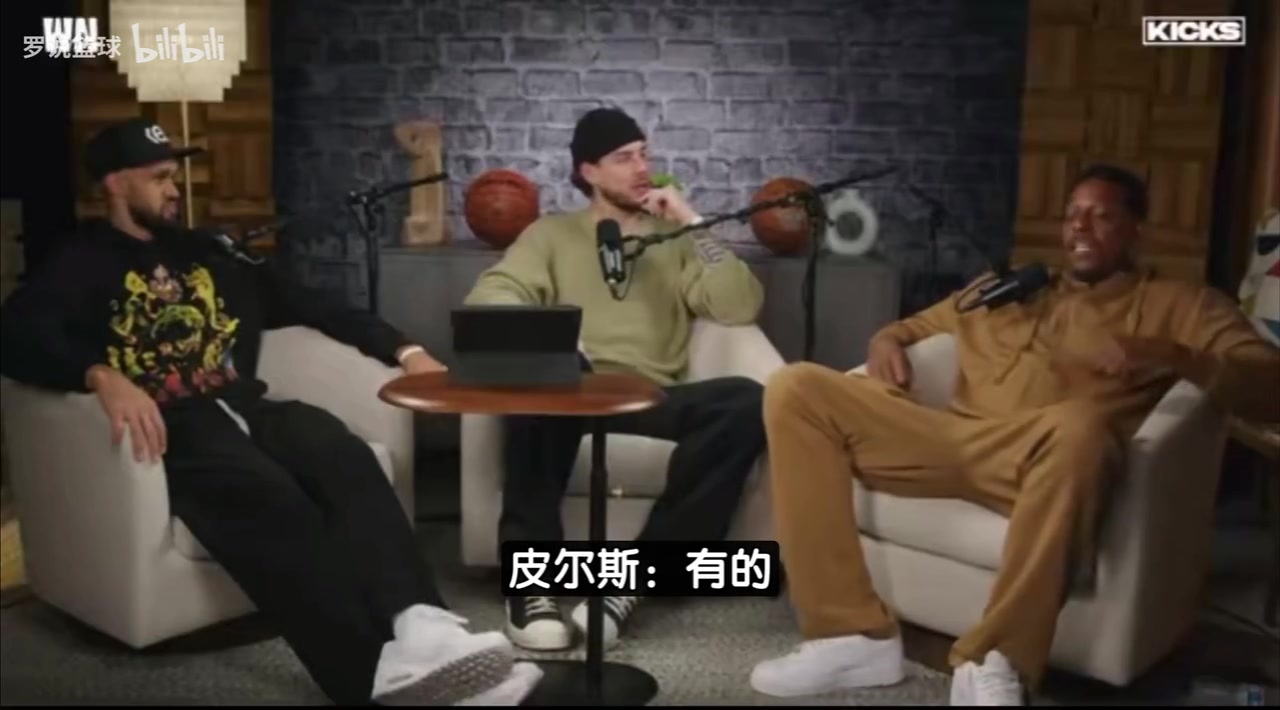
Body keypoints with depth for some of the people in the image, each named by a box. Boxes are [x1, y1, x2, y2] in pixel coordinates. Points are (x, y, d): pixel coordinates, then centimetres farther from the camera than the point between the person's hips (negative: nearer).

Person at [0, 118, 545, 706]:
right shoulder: (79, 265, 12)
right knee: (270, 498, -36)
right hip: (175, 426, -5)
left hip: (245, 407, 5)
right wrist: (102, 376, -29)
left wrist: (400, 349, 18)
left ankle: (418, 626, -48)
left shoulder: (204, 253, 28)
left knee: (347, 460, -29)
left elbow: (302, 303, 28)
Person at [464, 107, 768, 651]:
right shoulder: (553, 233, 18)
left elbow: (740, 308, 7)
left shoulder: (674, 238, 22)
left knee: (747, 402, -29)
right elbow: (490, 294, -1)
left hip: (653, 398, 2)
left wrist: (694, 226, 1)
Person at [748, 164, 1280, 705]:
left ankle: (993, 664, -28)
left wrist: (1169, 356, -13)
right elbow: (911, 326, 39)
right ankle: (854, 635, -20)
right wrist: (886, 341, 13)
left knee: (1078, 426, -42)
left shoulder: (1178, 305, 18)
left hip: (1042, 458, -4)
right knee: (796, 388, -14)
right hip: (949, 441, 5)